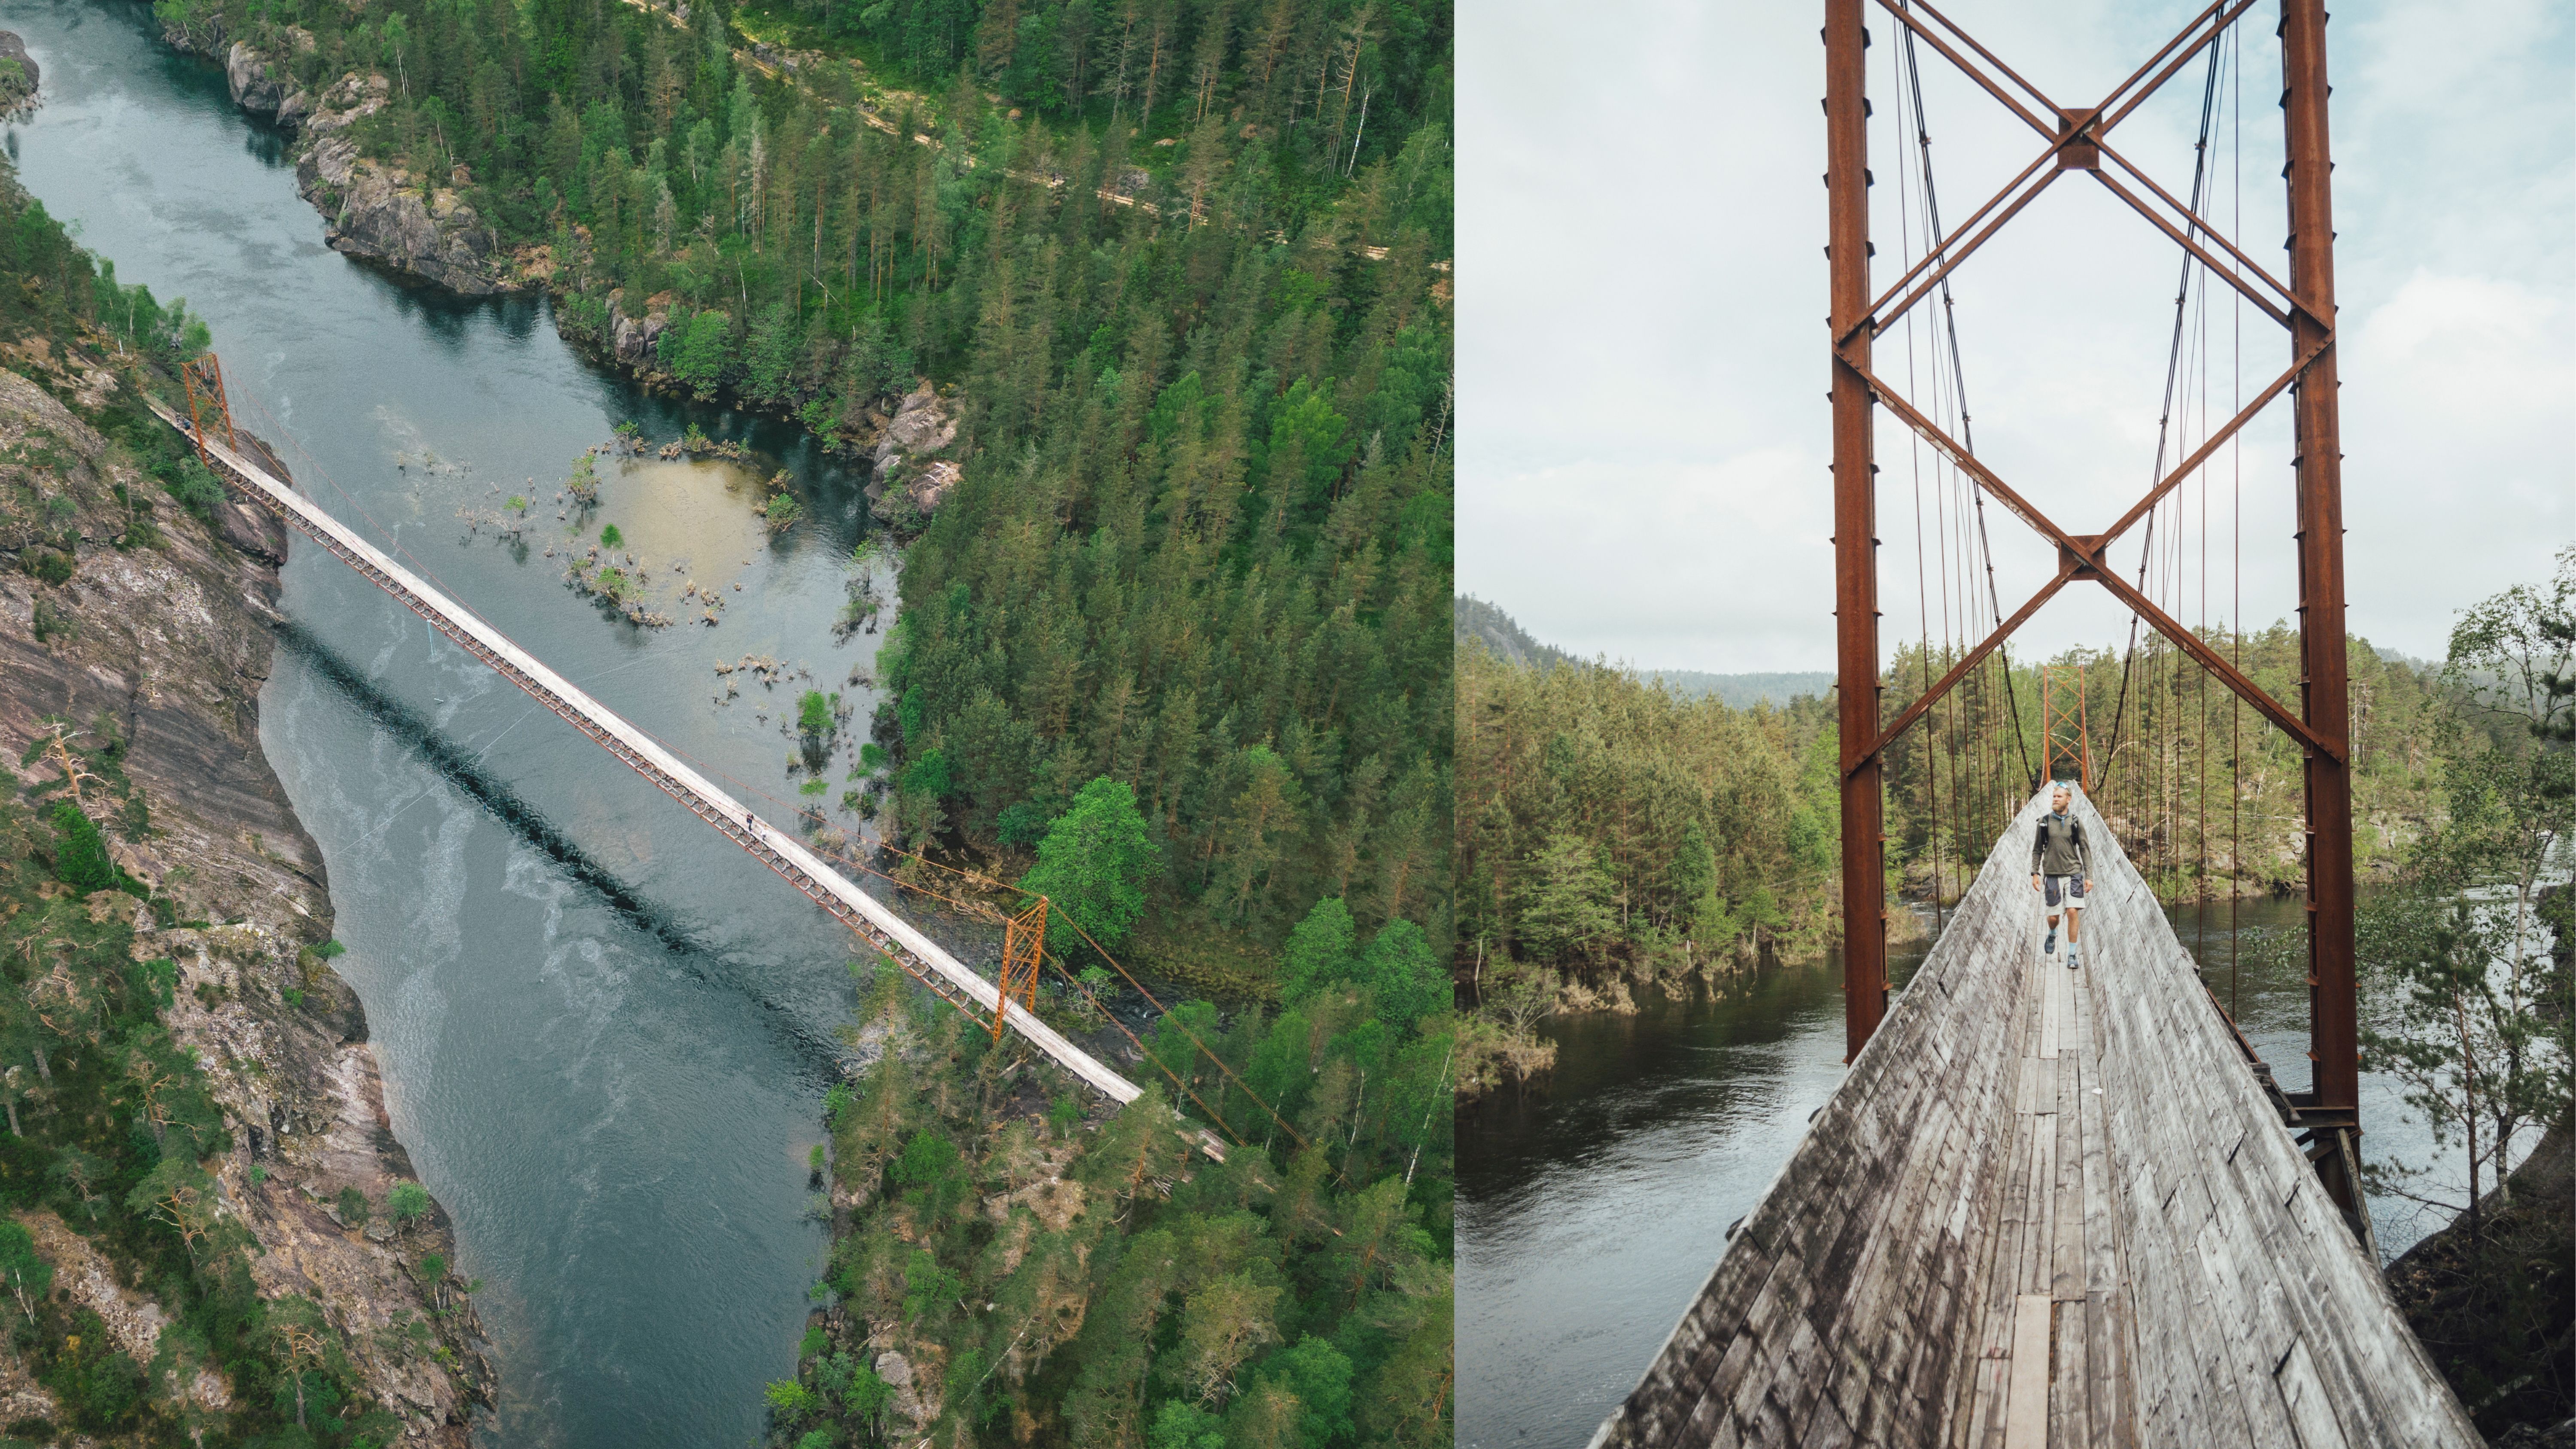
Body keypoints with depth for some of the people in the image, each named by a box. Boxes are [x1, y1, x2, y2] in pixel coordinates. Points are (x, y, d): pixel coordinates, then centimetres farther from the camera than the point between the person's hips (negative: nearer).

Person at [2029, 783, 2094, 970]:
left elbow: (2085, 850, 5)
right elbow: (2037, 850, 9)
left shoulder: (2076, 822, 1)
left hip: (2073, 874, -1)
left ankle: (2072, 954, -1)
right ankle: (2052, 935, 39)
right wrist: (2035, 873, 1)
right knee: (2053, 916, 3)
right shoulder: (2044, 822, 3)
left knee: (2073, 912, -11)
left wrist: (2089, 876, 0)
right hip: (2052, 875, 1)